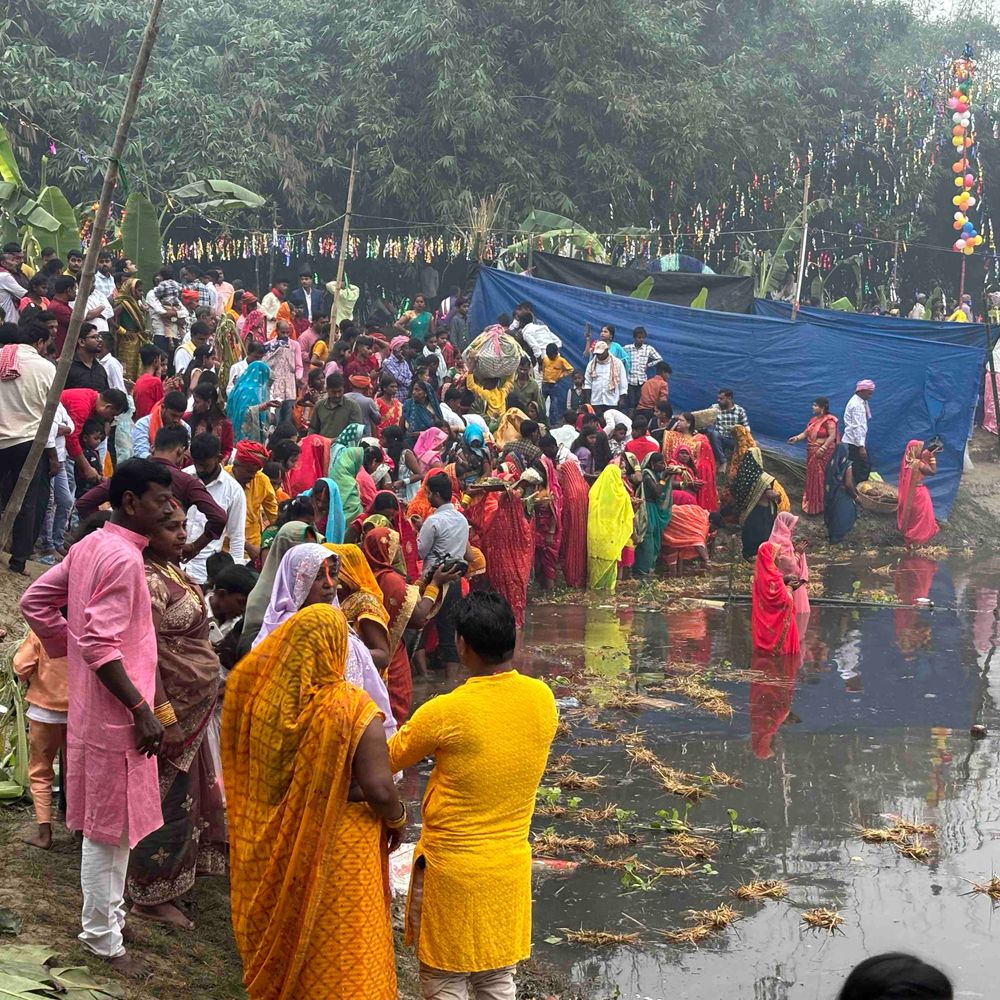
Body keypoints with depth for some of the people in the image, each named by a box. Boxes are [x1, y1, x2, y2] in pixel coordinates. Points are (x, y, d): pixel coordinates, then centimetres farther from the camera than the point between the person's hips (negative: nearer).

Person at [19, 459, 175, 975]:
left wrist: (65, 646, 15)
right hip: (115, 715, -9)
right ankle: (103, 937, 13)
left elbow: (34, 602, 14)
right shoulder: (124, 559, -21)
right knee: (109, 827, 2)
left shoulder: (89, 546, 8)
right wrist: (141, 710, -23)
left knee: (110, 824, 21)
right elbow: (101, 644, -27)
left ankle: (108, 912, 34)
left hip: (91, 707, 9)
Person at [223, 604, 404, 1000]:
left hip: (269, 846, 4)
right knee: (338, 951, 14)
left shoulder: (255, 690, -14)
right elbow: (378, 787, -25)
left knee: (278, 934, 25)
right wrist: (397, 820, -5)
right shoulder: (352, 708, -27)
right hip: (336, 849, -4)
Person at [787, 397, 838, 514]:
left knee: (821, 478, -4)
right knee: (812, 477, 14)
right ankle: (810, 504, 23)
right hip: (812, 453, 9)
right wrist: (796, 438, -3)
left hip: (823, 453, -9)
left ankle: (820, 506, 4)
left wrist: (823, 448, -28)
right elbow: (806, 433, 14)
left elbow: (832, 436, -21)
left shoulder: (829, 420, -14)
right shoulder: (813, 419, 12)